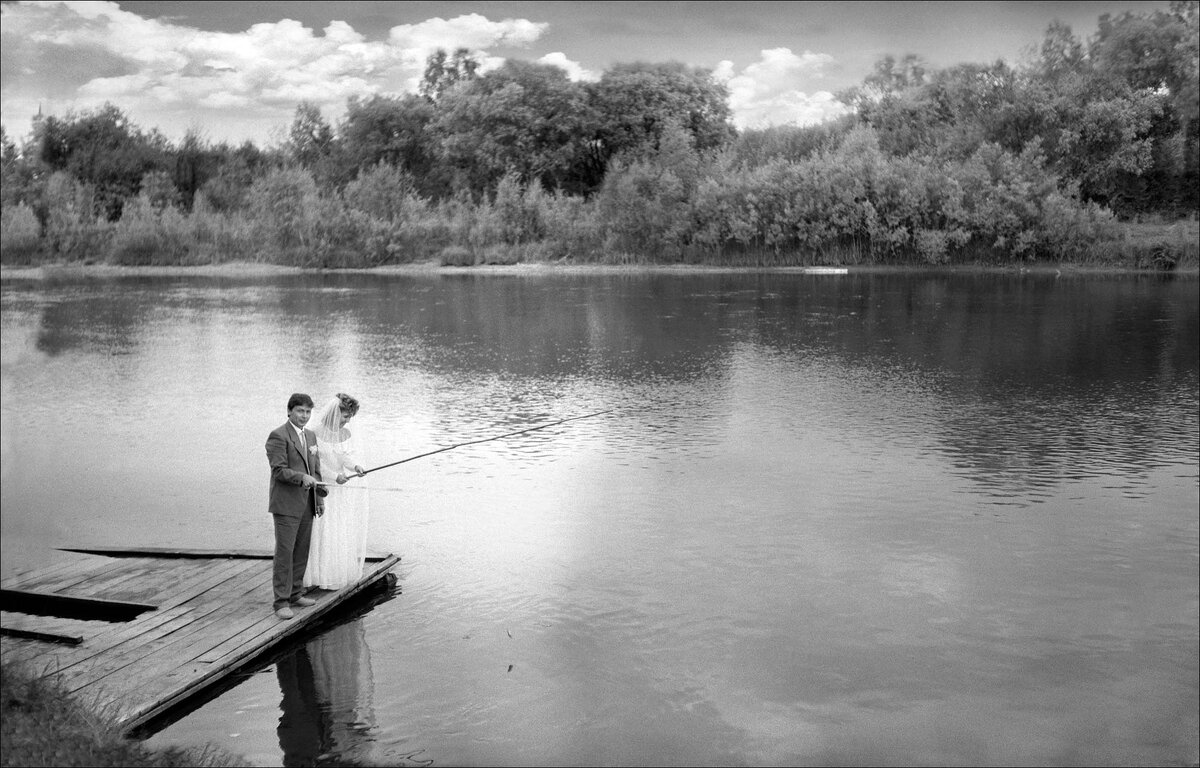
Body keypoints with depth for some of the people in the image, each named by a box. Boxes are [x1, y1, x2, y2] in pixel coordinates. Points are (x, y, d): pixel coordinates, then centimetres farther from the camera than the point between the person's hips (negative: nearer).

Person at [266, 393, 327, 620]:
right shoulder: (278, 436, -10)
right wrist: (302, 477, -31)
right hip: (286, 505, -7)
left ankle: (295, 594, 20)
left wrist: (319, 499, 15)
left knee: (301, 552, 11)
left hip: (306, 505, 7)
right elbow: (278, 470, -17)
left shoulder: (310, 436, 15)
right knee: (284, 553, -6)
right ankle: (281, 602, -1)